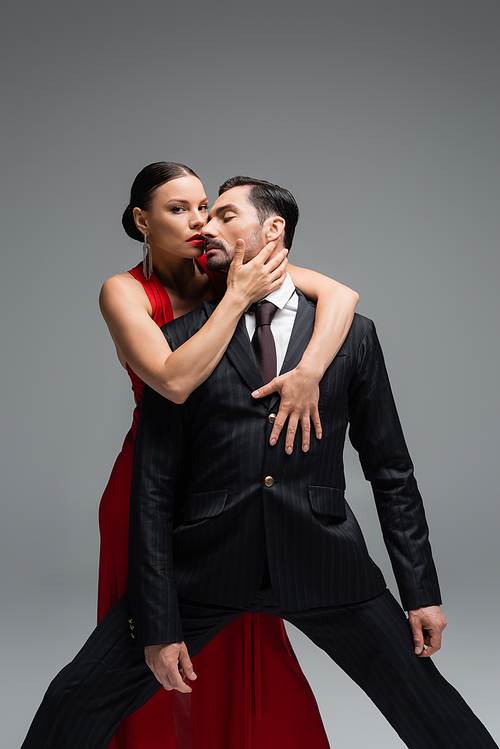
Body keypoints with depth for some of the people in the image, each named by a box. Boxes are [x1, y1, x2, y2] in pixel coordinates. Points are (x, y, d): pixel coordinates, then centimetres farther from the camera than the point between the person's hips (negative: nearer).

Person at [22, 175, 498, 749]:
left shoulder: (352, 334, 5)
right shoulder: (182, 340, 2)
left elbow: (391, 471, 8)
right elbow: (154, 487, -1)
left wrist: (421, 592, 4)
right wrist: (159, 625, -6)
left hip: (325, 565, 0)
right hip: (204, 566, 0)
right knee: (76, 703, -1)